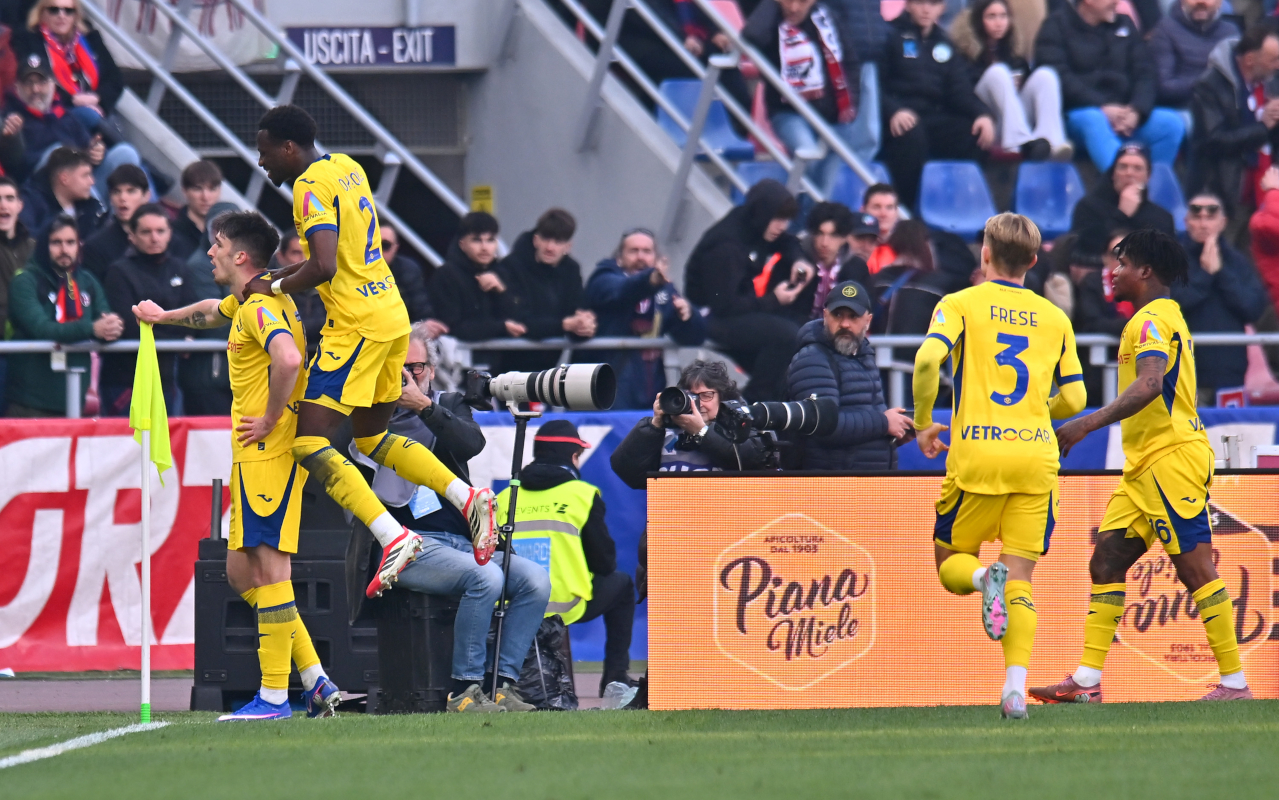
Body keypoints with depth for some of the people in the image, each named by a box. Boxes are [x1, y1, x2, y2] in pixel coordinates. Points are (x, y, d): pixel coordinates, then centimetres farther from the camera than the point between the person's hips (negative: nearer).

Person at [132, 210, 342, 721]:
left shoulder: (262, 308, -14)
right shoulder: (246, 304, 17)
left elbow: (288, 358, -34)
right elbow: (213, 312, 42)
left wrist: (270, 420, -22)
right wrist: (163, 317, 58)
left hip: (270, 451, -10)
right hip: (254, 455, 10)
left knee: (269, 567, -9)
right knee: (241, 570, 11)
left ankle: (274, 695, -8)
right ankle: (315, 681, 10)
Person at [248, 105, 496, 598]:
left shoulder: (310, 187, -15)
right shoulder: (347, 168, 14)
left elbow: (324, 267, -27)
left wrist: (274, 289, -11)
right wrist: (274, 277, 19)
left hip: (356, 325, -10)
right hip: (392, 317, 10)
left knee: (310, 446, -11)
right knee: (371, 437, 24)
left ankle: (393, 537, -22)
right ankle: (468, 498, 13)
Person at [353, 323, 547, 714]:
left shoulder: (448, 404, 17)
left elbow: (472, 444, -5)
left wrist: (424, 407, -15)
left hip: (462, 541, 5)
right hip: (408, 545, -5)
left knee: (536, 580, -18)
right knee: (485, 576, -31)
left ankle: (504, 684, -15)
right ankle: (465, 689, -25)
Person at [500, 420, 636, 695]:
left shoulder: (504, 498, 10)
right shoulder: (582, 494, 1)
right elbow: (605, 562, 5)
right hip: (564, 606, -4)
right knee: (621, 584, 25)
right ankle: (616, 677, 22)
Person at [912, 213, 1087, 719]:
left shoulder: (961, 305, 3)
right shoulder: (1054, 317, 12)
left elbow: (928, 359, -14)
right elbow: (1073, 398, 13)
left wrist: (923, 424, 0)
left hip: (976, 455, -2)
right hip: (1036, 458, 2)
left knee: (949, 564, 14)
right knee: (1022, 578, 3)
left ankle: (984, 578, -21)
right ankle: (1016, 687, -14)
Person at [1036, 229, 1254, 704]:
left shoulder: (1152, 320, -12)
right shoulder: (1164, 317, 21)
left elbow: (1150, 384, -28)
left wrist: (1088, 424, -32)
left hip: (1170, 458, -10)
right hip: (1145, 467, 10)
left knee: (1195, 569, -8)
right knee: (1106, 562, 5)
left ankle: (1235, 682, -5)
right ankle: (1087, 682, 2)